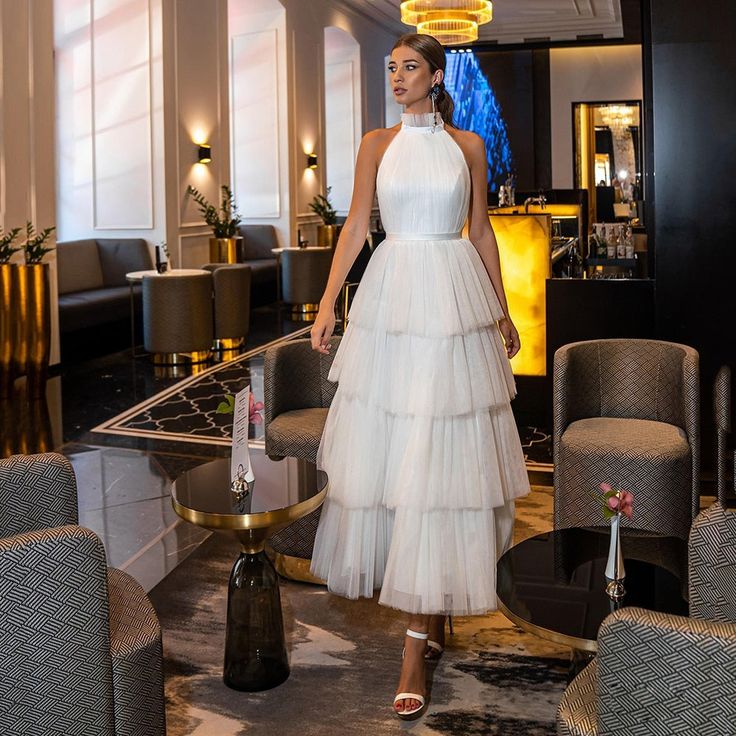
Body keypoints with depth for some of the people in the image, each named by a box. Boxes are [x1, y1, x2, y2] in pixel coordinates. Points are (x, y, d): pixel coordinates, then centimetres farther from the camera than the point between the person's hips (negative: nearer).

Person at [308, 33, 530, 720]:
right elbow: (355, 224, 4)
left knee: (442, 450, -5)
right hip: (392, 294, 1)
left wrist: (502, 310, 13)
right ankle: (429, 614, 19)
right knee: (389, 444, 0)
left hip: (456, 298, -1)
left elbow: (482, 231, 12)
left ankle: (417, 637, 0)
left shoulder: (469, 146, 9)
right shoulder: (377, 143, 9)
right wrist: (327, 302, -5)